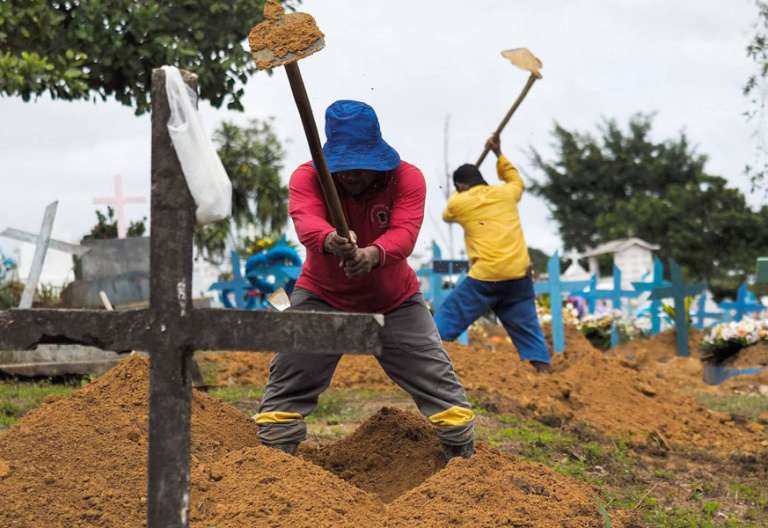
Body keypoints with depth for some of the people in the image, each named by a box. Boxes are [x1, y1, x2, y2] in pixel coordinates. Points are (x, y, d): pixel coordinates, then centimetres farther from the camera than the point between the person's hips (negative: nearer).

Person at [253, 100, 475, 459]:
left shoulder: (406, 178, -17)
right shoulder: (308, 177, -19)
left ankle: (463, 455, 18)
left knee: (437, 378, 0)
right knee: (288, 382, -6)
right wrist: (329, 241, -65)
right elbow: (306, 220, -41)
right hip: (322, 296, 0)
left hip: (395, 301, 1)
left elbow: (405, 231, -34)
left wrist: (373, 254, -58)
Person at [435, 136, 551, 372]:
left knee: (446, 321, 6)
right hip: (519, 276, 3)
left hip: (485, 278, -3)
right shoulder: (506, 193, 13)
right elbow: (517, 181, 37)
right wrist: (499, 154, 41)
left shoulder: (459, 203, 5)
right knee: (529, 332, 8)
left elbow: (447, 215, 30)